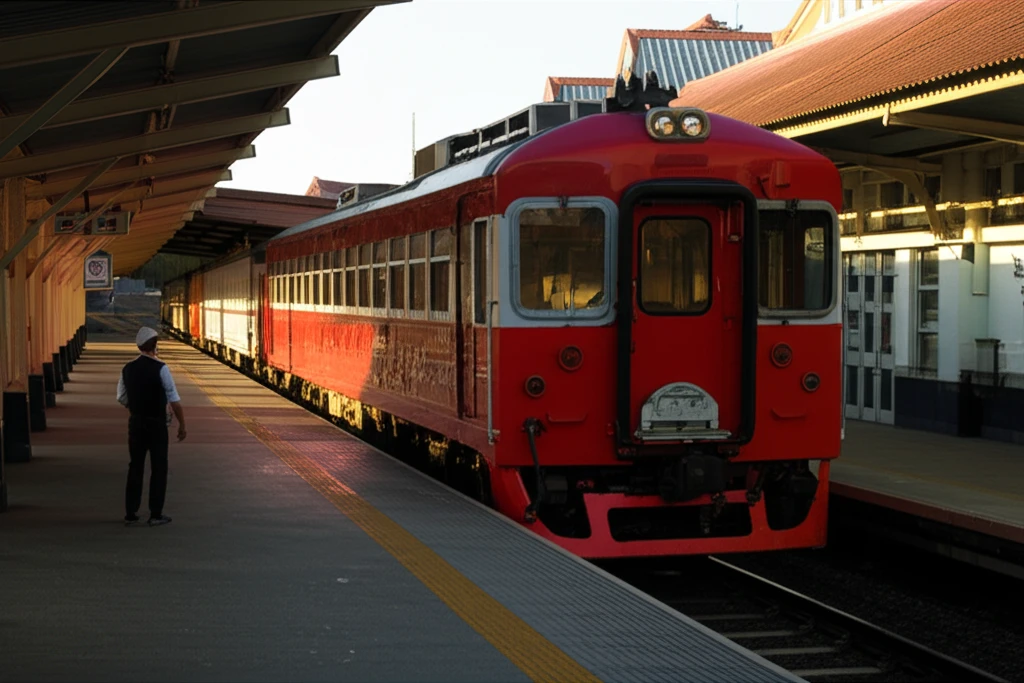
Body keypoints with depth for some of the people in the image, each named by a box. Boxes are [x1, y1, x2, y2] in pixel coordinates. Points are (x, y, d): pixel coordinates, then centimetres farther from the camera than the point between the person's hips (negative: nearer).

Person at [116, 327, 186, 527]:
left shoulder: (128, 369, 1)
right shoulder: (160, 368, -15)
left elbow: (122, 398, 10)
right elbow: (174, 399, -14)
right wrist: (182, 424, -6)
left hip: (136, 422, 5)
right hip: (157, 424, -5)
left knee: (135, 467, 12)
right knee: (158, 468, 5)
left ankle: (130, 513, 15)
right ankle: (156, 514, 5)